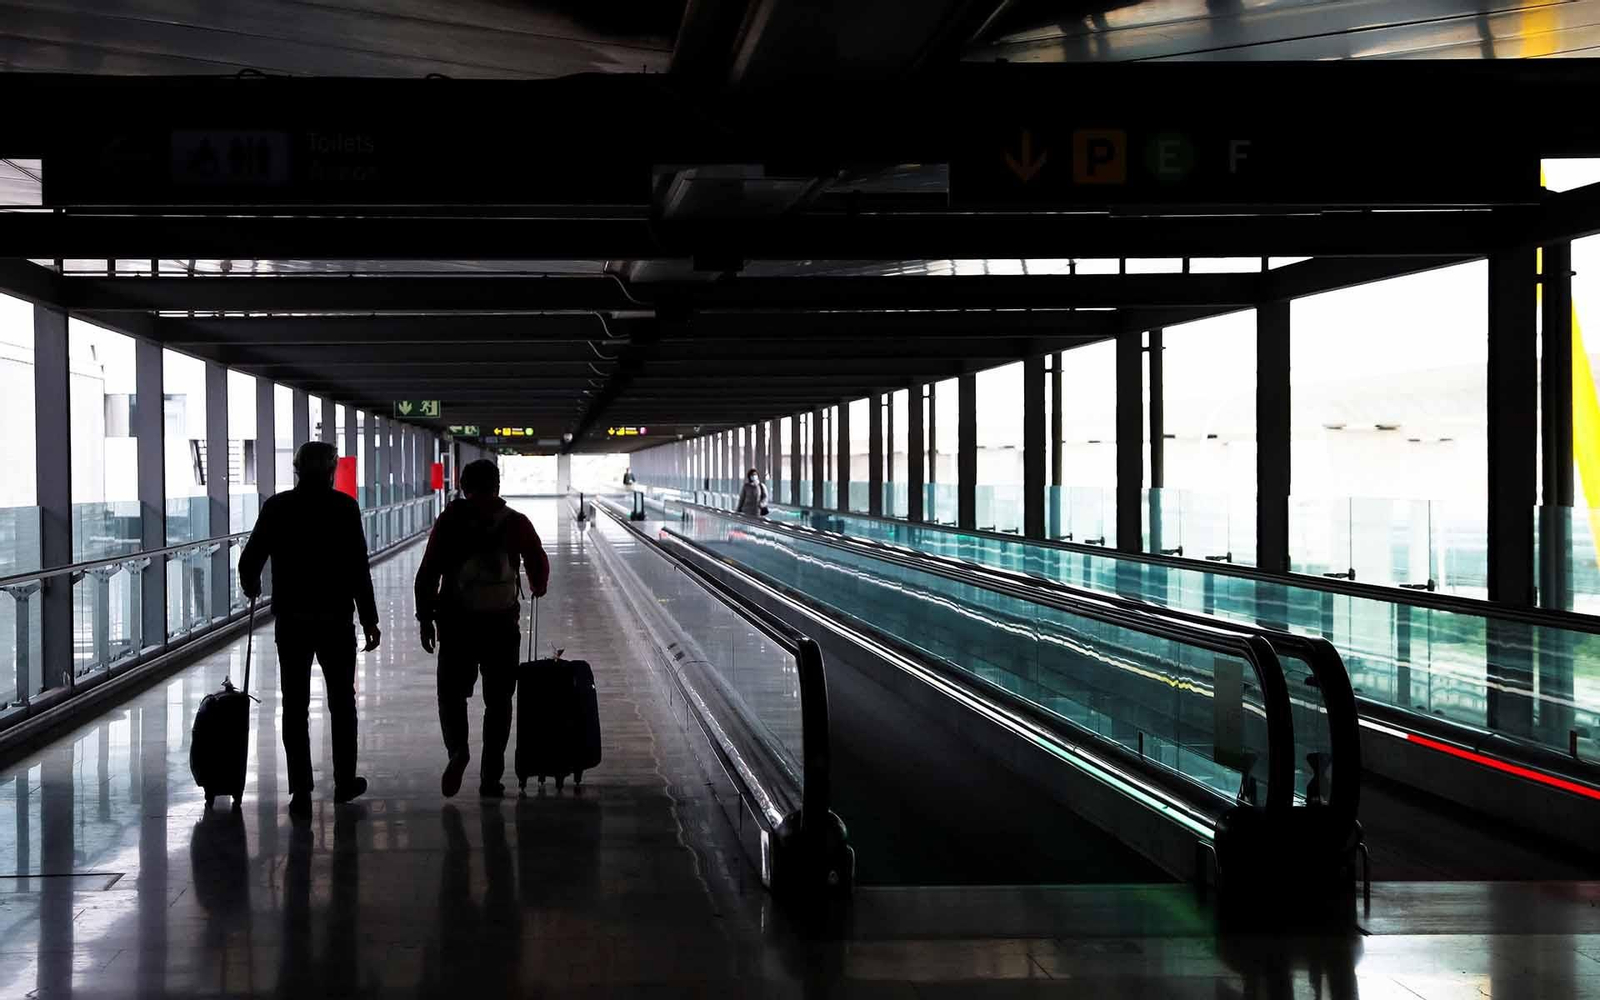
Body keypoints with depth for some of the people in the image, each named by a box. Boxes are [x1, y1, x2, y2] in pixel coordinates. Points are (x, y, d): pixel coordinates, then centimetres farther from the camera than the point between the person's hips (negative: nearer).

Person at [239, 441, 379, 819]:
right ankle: (345, 782, 24)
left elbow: (249, 561, 1)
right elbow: (358, 568, -9)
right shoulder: (344, 507, -6)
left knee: (295, 706, 4)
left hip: (290, 620, 1)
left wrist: (251, 587, 24)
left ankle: (301, 793, 0)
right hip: (335, 619, -1)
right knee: (342, 702, 15)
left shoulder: (276, 507, 0)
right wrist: (369, 619, -4)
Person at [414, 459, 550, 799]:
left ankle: (458, 750, -15)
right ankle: (490, 779, 7)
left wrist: (426, 618, 3)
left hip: (456, 622, -1)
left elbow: (428, 573, -5)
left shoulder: (449, 522, -3)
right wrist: (538, 587, 32)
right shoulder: (516, 523, 0)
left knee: (452, 693, 13)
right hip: (503, 622, 1)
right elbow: (539, 565, 9)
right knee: (497, 700, 10)